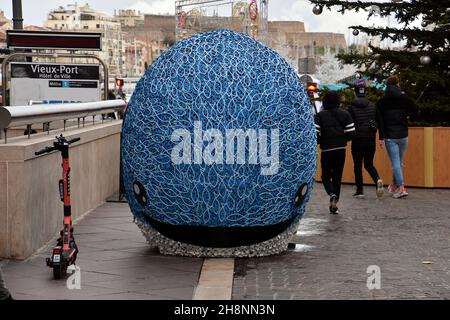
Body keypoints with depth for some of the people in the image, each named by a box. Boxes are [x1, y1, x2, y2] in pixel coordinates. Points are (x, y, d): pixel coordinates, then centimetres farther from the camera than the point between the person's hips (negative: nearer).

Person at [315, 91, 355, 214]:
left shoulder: (320, 116, -5)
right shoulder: (345, 114, 2)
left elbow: (315, 133, -12)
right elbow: (351, 133, -3)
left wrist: (319, 142, 8)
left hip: (326, 150, -2)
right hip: (341, 149, 2)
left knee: (326, 176, 11)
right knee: (337, 176, 11)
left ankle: (332, 194, -19)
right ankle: (334, 205, 9)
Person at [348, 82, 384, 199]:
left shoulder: (352, 107, -7)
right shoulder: (373, 106, 5)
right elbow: (380, 122, 7)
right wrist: (381, 138, 13)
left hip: (357, 140, -3)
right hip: (371, 140, 3)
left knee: (357, 166, 7)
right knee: (369, 164, 13)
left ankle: (359, 190, 5)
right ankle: (378, 180, -15)